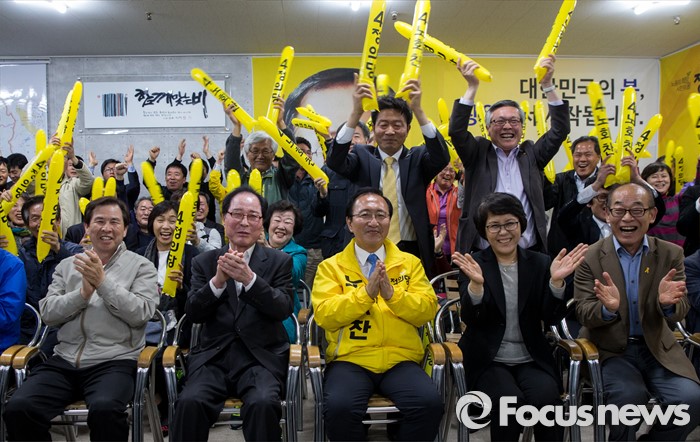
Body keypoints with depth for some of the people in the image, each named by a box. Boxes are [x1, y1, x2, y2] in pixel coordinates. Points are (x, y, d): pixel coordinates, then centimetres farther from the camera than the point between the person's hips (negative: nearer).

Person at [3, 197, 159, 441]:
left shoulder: (141, 266, 5)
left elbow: (140, 314, -8)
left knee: (104, 409, -33)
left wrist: (103, 282, -13)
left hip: (114, 362, -4)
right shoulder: (67, 265, 16)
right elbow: (47, 313, 6)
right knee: (18, 408, -19)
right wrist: (83, 293, -10)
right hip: (64, 361, 4)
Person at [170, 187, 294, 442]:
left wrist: (249, 278, -21)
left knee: (263, 404, -31)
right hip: (213, 356, 2)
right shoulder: (204, 262, 13)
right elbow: (193, 314, 2)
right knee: (189, 403, -27)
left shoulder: (279, 261, 8)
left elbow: (284, 310, -5)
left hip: (261, 356, -1)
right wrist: (217, 280, -16)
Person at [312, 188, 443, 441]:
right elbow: (323, 315, -5)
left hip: (400, 360, 2)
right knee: (339, 407, -30)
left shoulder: (410, 263, 12)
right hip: (350, 360, -1)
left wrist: (392, 294, -13)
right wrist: (365, 292, -15)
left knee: (430, 403, -25)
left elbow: (428, 310, 3)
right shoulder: (331, 266, 7)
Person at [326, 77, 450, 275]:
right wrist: (356, 113, -26)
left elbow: (442, 158, -15)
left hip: (412, 252, 1)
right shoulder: (362, 156, 5)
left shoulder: (417, 157, 5)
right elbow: (335, 162, -14)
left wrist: (418, 110, -26)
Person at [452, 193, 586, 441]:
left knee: (546, 397, -28)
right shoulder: (472, 265, -1)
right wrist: (476, 283, -33)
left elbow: (552, 319, -4)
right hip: (488, 360, -2)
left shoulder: (540, 263, 5)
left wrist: (556, 281, -21)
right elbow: (471, 320, -14)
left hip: (531, 359, 2)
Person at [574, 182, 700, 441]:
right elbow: (583, 315, -10)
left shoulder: (671, 254, 0)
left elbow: (679, 314, -5)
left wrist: (668, 303, -30)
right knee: (629, 396, -28)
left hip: (656, 348, 3)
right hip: (609, 349, -2)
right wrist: (608, 308, -33)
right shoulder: (590, 257, -7)